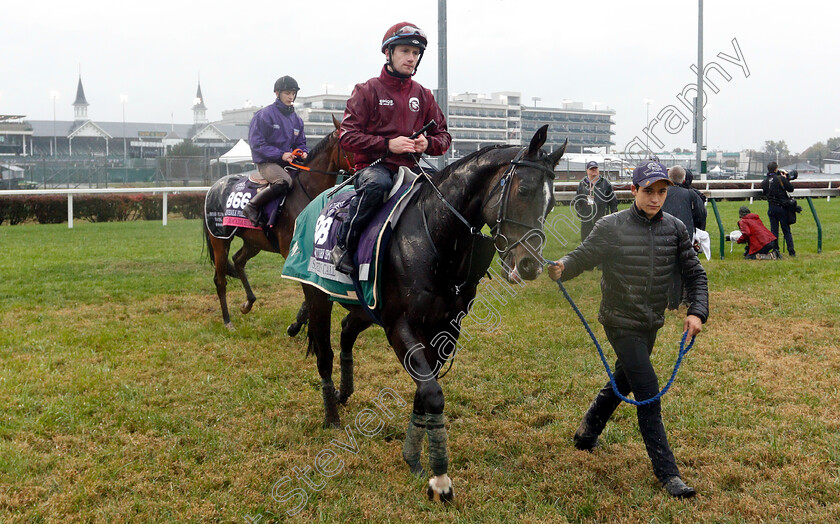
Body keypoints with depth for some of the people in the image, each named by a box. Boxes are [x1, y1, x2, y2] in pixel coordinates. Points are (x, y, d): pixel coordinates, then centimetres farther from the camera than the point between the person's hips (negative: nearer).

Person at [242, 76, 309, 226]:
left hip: (288, 161, 7)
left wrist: (303, 152, -3)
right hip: (266, 162, -7)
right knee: (284, 181, -35)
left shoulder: (296, 119, 16)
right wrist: (280, 154, -18)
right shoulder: (265, 115, -5)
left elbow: (300, 143, 23)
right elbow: (256, 143, -10)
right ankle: (251, 206, -23)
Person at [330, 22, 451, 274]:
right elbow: (347, 136, -4)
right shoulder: (367, 91, 2)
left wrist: (428, 143, -7)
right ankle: (343, 244, -27)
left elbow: (443, 136, 19)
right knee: (378, 183, -40)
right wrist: (388, 144, -17)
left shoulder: (424, 96, 15)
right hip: (373, 165, -5)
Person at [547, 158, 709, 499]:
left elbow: (694, 273, 4)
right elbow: (582, 256, -10)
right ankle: (667, 473, -1)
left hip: (651, 324, 6)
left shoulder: (675, 229, -2)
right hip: (621, 322, -5)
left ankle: (587, 431, 47)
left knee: (623, 382, 22)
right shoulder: (611, 227, -13)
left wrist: (697, 311, -10)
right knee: (648, 394, -9)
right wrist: (562, 268, -33)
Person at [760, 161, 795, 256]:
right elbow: (791, 188, -6)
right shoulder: (780, 178, -11)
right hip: (782, 207, -3)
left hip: (771, 208, 3)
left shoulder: (764, 182, 0)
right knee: (786, 231, 5)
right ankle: (791, 251, 5)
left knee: (774, 231, 8)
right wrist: (786, 178, 8)